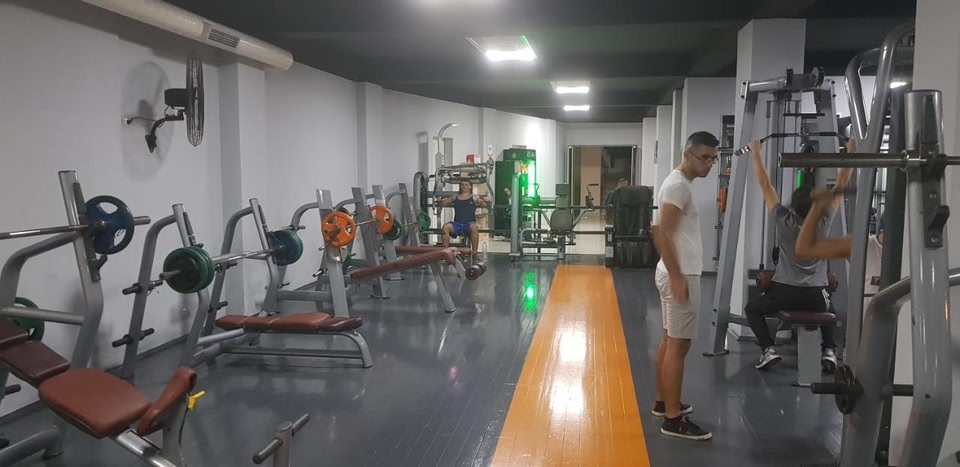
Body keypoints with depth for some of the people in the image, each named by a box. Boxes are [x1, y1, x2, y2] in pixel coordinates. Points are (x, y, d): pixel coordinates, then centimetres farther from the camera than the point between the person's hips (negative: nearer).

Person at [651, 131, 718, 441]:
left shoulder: (680, 183, 15)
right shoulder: (678, 185, -16)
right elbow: (663, 234, -24)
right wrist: (677, 277, -24)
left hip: (680, 272, 11)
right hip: (681, 275, -11)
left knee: (669, 341, 16)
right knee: (678, 345, -7)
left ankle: (663, 402, 27)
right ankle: (673, 419, -1)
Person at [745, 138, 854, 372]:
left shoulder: (783, 220, -10)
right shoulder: (823, 222, -7)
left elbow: (765, 185, -4)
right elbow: (841, 186, 0)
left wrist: (755, 153, 2)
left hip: (785, 292, -2)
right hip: (815, 295, 3)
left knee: (752, 308, 21)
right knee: (827, 312, 36)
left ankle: (768, 349, 1)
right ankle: (829, 350, 13)